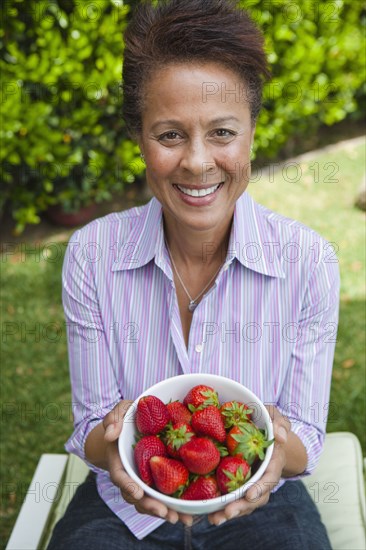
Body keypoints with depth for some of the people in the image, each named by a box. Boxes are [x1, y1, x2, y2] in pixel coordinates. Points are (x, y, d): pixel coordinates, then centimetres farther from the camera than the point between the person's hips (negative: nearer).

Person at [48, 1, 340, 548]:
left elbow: (306, 439, -9)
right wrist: (112, 443, -30)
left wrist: (279, 447, -31)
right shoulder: (92, 254, -14)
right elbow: (90, 428, -8)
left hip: (259, 506, 0)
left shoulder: (308, 261, -16)